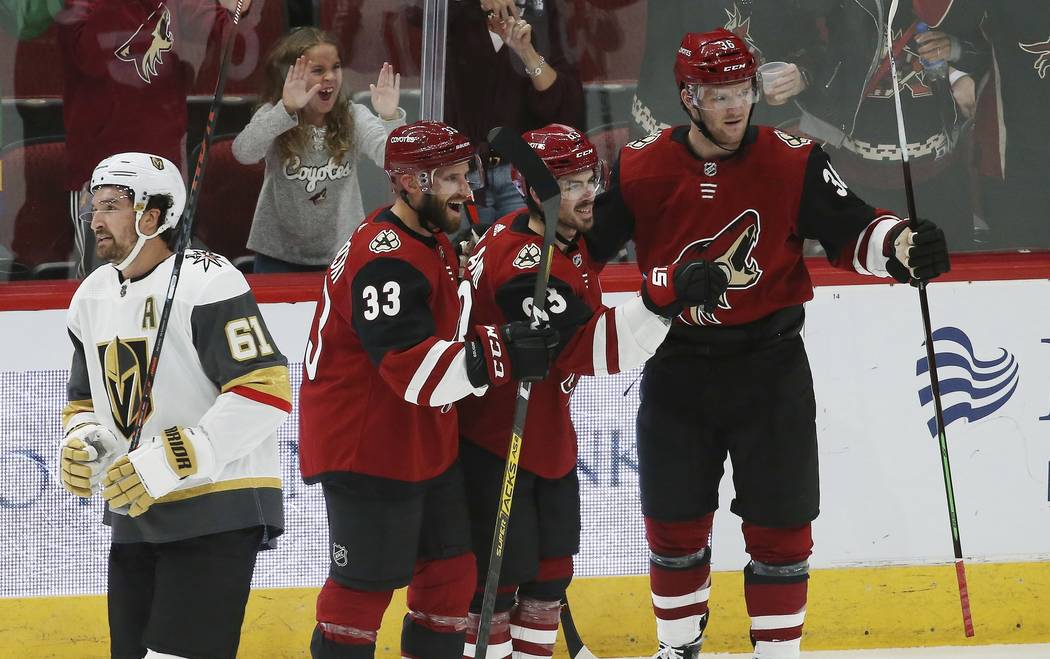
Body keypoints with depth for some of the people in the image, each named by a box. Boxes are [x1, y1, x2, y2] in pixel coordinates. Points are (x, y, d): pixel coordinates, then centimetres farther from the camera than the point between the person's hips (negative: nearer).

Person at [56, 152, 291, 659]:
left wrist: (167, 463, -24)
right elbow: (85, 403, 24)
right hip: (135, 517, 9)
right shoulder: (91, 298, 12)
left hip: (217, 512, -9)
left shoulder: (206, 284, -16)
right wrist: (81, 446, -1)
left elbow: (265, 392, -22)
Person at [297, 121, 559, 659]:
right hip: (367, 448, -10)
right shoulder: (385, 261, -25)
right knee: (367, 584, -4)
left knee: (450, 572, 13)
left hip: (425, 444, 10)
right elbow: (414, 369, -32)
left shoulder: (431, 241, 10)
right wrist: (502, 356, -35)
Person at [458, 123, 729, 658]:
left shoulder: (566, 237, 4)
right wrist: (665, 298, -41)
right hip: (493, 444, -10)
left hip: (545, 435, 10)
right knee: (496, 576, -6)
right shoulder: (522, 264, -29)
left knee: (550, 571, 16)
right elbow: (589, 349, -35)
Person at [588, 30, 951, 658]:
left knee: (780, 524, 3)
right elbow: (582, 242, 3)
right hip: (678, 370, 1)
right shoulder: (641, 169, -6)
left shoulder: (794, 163, -8)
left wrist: (902, 245, -27)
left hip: (770, 370, -1)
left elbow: (853, 231, -9)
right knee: (674, 521, 10)